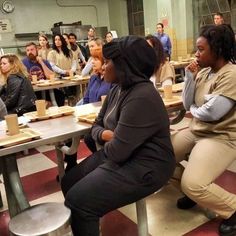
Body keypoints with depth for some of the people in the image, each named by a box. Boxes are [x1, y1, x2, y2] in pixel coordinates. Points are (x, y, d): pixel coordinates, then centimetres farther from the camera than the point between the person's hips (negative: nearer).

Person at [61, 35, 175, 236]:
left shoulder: (141, 98, -27)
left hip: (143, 167, -10)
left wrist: (107, 144, -4)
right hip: (118, 155, 10)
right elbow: (97, 125, 12)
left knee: (77, 201, -16)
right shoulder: (118, 89, 6)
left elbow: (117, 151, -27)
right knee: (68, 183, 10)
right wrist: (104, 135, -11)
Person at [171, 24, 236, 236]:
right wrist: (191, 77, -7)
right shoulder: (204, 72, 7)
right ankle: (193, 191, 23)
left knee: (192, 184, -25)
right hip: (197, 131, 9)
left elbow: (212, 113, -25)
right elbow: (188, 104, 5)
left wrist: (194, 109, -4)